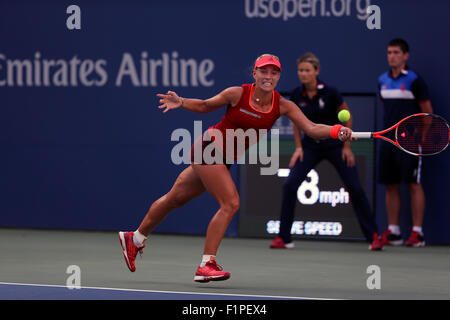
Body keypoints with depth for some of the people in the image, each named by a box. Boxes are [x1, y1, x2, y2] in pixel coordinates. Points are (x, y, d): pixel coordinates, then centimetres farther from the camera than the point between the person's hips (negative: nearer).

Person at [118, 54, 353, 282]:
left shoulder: (283, 106, -7)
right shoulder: (237, 94, -15)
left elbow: (311, 129, -15)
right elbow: (204, 106, 1)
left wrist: (337, 131, -31)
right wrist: (180, 103, -16)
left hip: (223, 159, 5)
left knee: (175, 198, 17)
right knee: (230, 203, -19)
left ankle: (135, 239, 34)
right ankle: (206, 265, -14)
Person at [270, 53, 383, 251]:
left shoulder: (329, 93, -17)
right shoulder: (296, 96, -7)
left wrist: (346, 146, -6)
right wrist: (299, 147, 1)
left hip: (335, 144, -3)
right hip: (310, 146, 3)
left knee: (355, 188, -6)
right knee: (290, 184, -13)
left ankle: (373, 236, 6)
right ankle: (284, 238, -5)